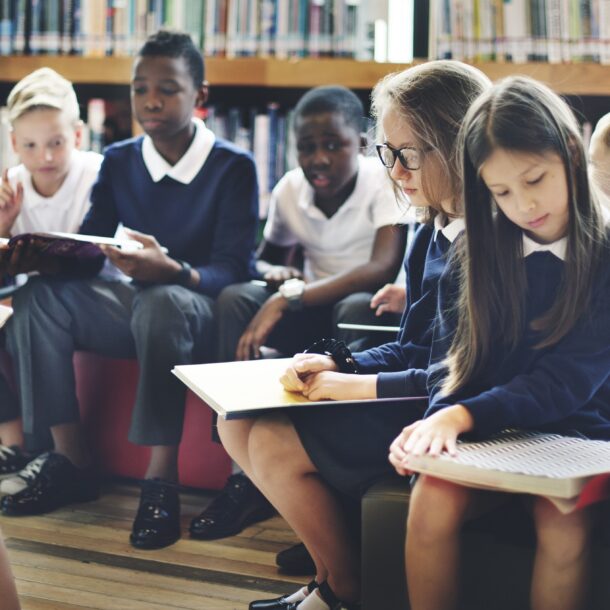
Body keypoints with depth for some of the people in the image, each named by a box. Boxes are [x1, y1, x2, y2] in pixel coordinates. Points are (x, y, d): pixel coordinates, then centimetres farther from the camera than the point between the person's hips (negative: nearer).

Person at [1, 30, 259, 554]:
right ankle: (71, 463, -14)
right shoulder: (119, 162, 7)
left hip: (200, 313, -5)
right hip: (135, 308, 5)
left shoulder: (233, 167, -9)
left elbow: (233, 270, -17)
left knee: (161, 303, -39)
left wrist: (172, 270, -38)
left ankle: (161, 479, -32)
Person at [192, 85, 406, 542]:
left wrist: (290, 297, -35)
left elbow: (384, 269, -30)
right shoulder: (290, 190, 1)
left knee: (356, 310, -38)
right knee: (235, 298, -20)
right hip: (313, 313, 5)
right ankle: (249, 475, -23)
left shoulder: (385, 182, -15)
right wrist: (277, 275, -9)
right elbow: (268, 259, 18)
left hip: (375, 311, -5)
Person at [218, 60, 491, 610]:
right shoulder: (435, 233, 10)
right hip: (416, 393, 10)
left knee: (275, 444, -18)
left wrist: (362, 385, -19)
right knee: (238, 425, 5)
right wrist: (336, 367, -2)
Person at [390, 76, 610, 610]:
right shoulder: (479, 255, 9)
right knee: (432, 500, -28)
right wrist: (440, 417, -16)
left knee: (563, 524, -33)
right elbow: (453, 354, 7)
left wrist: (464, 415, -23)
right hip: (488, 436, 3)